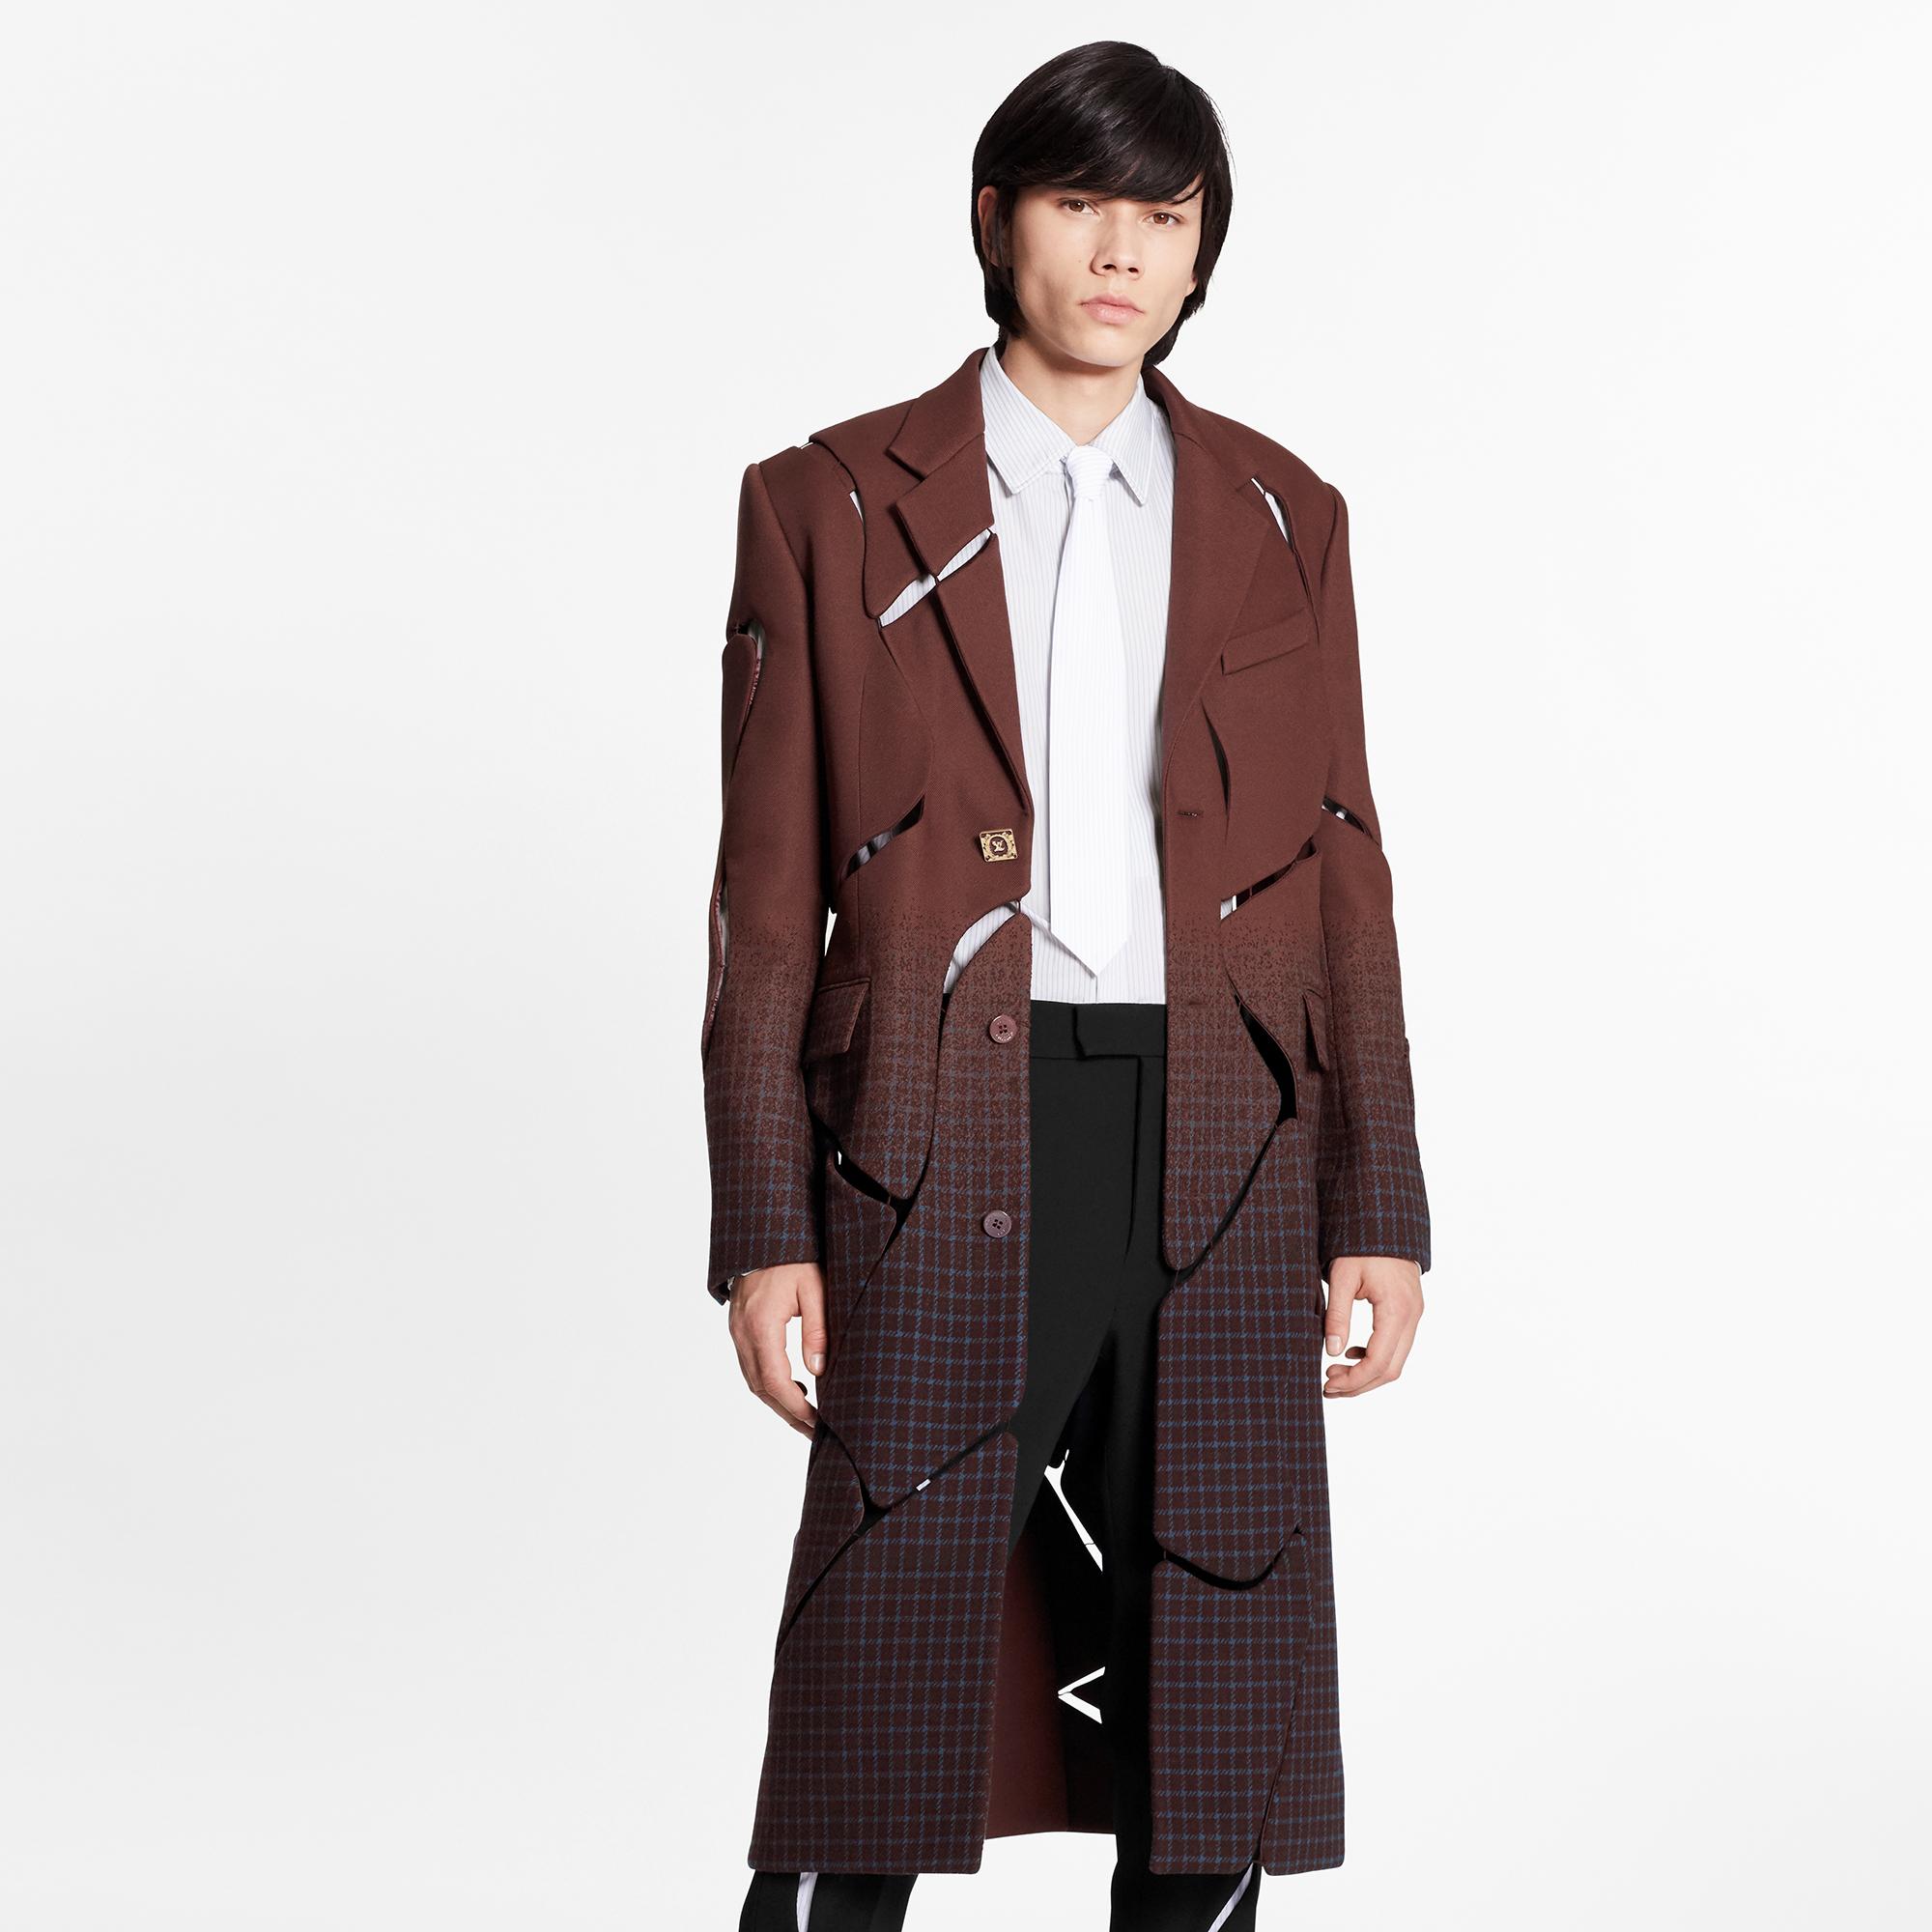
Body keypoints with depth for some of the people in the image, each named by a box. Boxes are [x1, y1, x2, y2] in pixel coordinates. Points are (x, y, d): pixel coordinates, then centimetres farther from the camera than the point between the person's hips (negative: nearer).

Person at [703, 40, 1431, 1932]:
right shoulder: (831, 506, 4)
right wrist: (763, 1233, -3)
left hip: (1218, 1166, 3)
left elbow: (1339, 877, 10)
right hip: (942, 1154, -2)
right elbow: (768, 898, 3)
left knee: (1212, 1737, 9)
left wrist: (1378, 1211, 4)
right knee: (874, 1728, 0)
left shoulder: (1279, 520, 11)